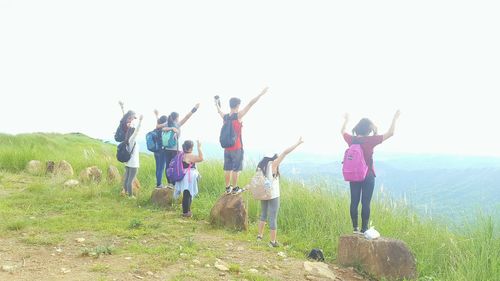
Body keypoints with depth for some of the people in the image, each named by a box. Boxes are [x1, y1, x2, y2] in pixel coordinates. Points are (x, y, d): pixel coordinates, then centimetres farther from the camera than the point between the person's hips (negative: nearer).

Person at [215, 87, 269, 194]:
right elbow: (250, 104, -17)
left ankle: (228, 188, 18)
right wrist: (261, 94, -18)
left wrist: (217, 105, 50)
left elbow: (219, 111, 28)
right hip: (237, 148, -6)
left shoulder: (225, 117, 5)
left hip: (226, 147, 6)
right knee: (236, 169, 1)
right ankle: (235, 188, 5)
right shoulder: (238, 115, -12)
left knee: (228, 168, 11)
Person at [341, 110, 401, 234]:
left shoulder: (351, 139, -2)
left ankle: (355, 228, 14)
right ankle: (364, 229, 3)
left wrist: (346, 120, 37)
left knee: (354, 202, 9)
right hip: (368, 177, -4)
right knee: (365, 203, 0)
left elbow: (343, 131, 21)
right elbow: (390, 133, -11)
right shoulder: (370, 140, -14)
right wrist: (395, 118, 0)